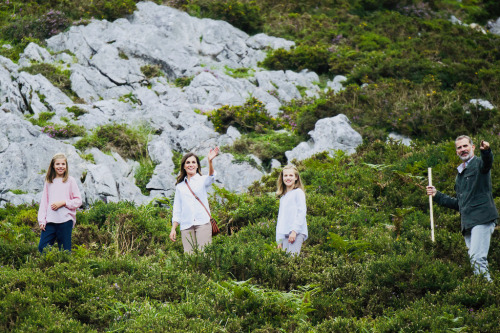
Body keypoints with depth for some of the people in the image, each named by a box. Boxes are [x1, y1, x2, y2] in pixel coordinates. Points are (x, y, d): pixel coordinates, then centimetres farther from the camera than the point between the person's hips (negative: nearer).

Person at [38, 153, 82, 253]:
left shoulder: (70, 181, 4)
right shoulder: (49, 182, 13)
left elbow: (78, 201, 3)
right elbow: (44, 202, 12)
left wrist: (63, 203, -11)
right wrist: (41, 221, 3)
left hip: (65, 221, -3)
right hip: (50, 221, 3)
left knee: (64, 250, 0)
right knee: (42, 248, -5)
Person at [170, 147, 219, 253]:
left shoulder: (202, 180, 8)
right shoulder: (180, 186, 18)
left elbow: (211, 177, -16)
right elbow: (177, 210, 19)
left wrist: (210, 161, -35)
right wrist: (173, 229, 10)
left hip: (202, 223, -3)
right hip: (186, 226, 3)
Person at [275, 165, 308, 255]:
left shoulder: (298, 192, 3)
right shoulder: (283, 197, 22)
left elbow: (302, 212, -6)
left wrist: (295, 230, -15)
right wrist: (279, 240, 16)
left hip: (297, 232, -6)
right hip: (285, 234, 6)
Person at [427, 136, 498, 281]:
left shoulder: (478, 164, 2)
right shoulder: (460, 174, 25)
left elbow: (487, 163, -26)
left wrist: (486, 150, -48)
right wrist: (437, 195, 26)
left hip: (482, 219, -8)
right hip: (467, 223, 8)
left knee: (477, 258, -19)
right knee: (474, 260, 3)